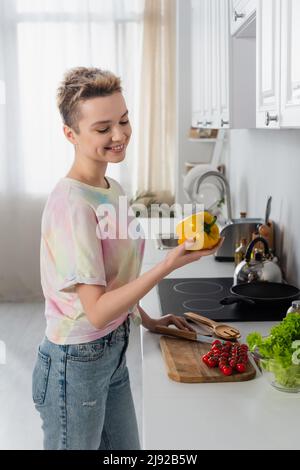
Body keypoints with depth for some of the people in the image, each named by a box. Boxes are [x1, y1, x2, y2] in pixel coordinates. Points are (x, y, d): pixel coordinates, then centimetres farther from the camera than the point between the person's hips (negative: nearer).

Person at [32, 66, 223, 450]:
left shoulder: (112, 189, 3)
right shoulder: (71, 205, -25)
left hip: (114, 352, 8)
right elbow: (97, 311, -27)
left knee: (125, 446, 21)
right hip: (75, 364, -8)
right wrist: (169, 264, -32)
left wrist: (147, 320, 11)